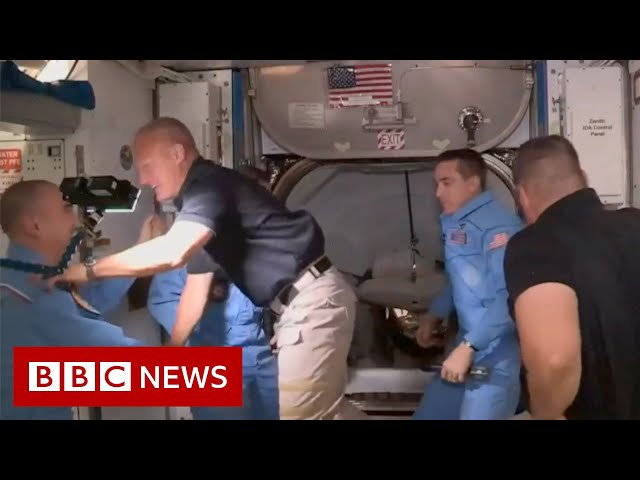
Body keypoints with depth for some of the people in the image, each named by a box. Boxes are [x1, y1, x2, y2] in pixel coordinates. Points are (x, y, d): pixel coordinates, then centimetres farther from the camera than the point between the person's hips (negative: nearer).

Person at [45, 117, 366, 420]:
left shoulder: (208, 185, -15)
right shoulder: (198, 197, 17)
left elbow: (170, 254, -32)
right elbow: (198, 280, 19)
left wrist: (88, 271, -22)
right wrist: (173, 349, 17)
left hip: (312, 298, -10)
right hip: (306, 299, 10)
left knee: (298, 411, -4)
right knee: (325, 406, 20)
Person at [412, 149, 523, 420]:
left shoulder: (498, 225, -19)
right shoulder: (455, 225, 12)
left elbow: (512, 296, -28)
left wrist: (467, 346, -28)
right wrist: (433, 317, 25)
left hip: (497, 356, -9)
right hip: (468, 345, 10)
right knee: (428, 415, 16)